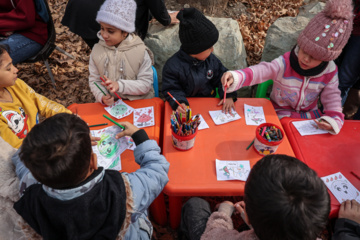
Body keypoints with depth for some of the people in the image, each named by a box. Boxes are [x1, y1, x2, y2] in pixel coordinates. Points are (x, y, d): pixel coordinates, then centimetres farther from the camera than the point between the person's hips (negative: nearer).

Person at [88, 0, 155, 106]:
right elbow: (94, 80, 7)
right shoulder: (97, 50, 1)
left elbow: (146, 83, -8)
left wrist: (120, 85, -20)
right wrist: (101, 97, -13)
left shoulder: (141, 51, -8)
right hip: (109, 104, 3)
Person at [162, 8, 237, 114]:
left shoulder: (211, 59, 2)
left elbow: (222, 78, 9)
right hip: (188, 107, -3)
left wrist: (229, 96, -7)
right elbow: (171, 90, -9)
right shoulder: (173, 66, -15)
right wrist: (179, 103, -30)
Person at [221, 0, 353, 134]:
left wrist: (334, 119, -20)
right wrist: (235, 77, -56)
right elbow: (260, 71, -37)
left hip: (310, 114, 4)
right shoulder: (285, 63, -23)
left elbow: (332, 97, -2)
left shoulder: (330, 72, -11)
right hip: (282, 112, -3)